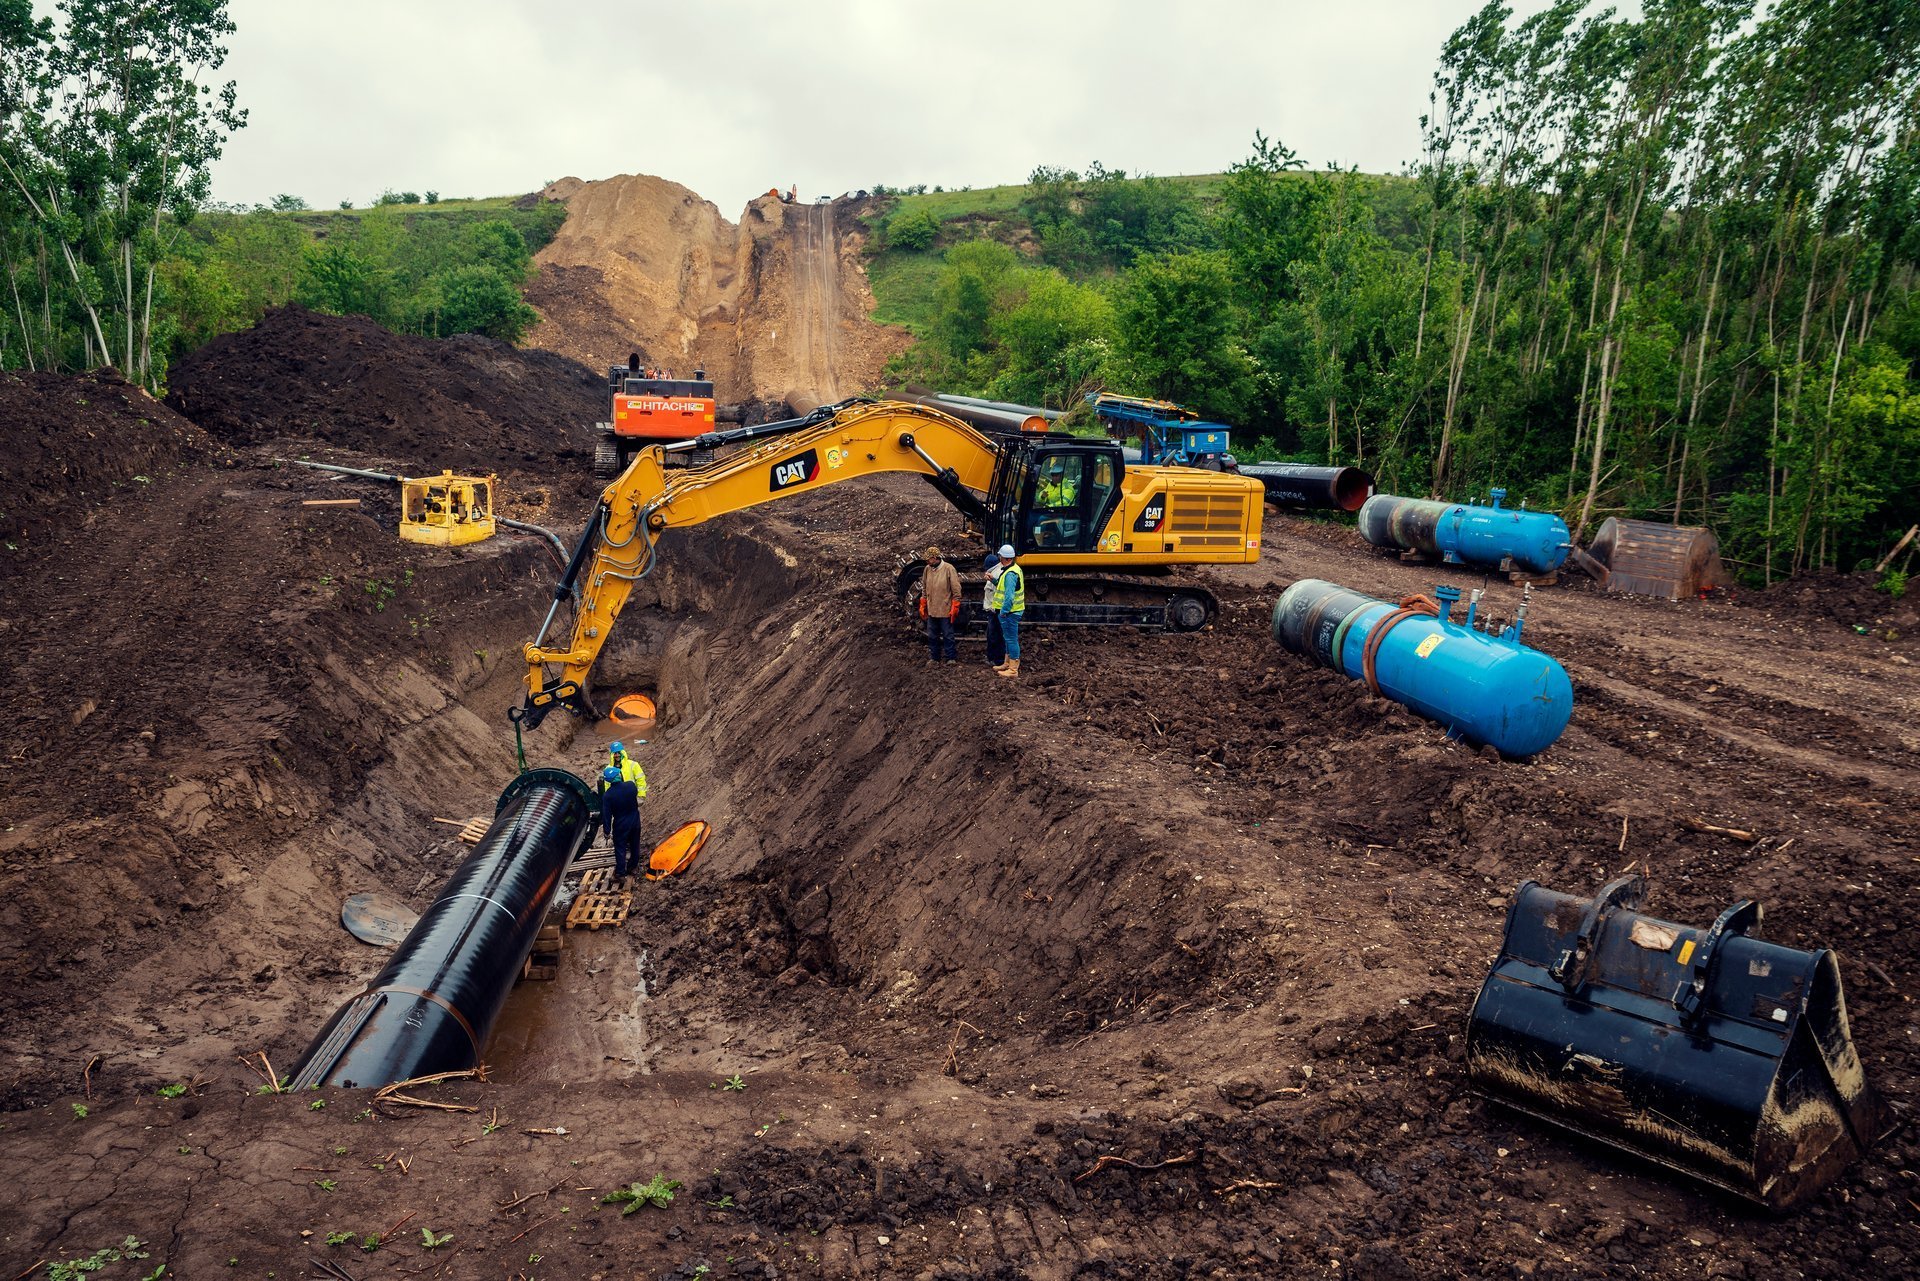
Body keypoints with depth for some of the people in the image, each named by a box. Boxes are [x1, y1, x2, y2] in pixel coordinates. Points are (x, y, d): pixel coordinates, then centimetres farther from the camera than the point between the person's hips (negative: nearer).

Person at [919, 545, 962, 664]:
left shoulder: (948, 569, -11)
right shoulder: (927, 569, 5)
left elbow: (956, 590, -9)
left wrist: (955, 608, -11)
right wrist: (922, 606, 13)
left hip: (945, 610, -5)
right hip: (931, 610, 6)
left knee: (948, 636, 3)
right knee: (932, 636, 12)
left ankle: (950, 657, 12)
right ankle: (935, 657, 22)